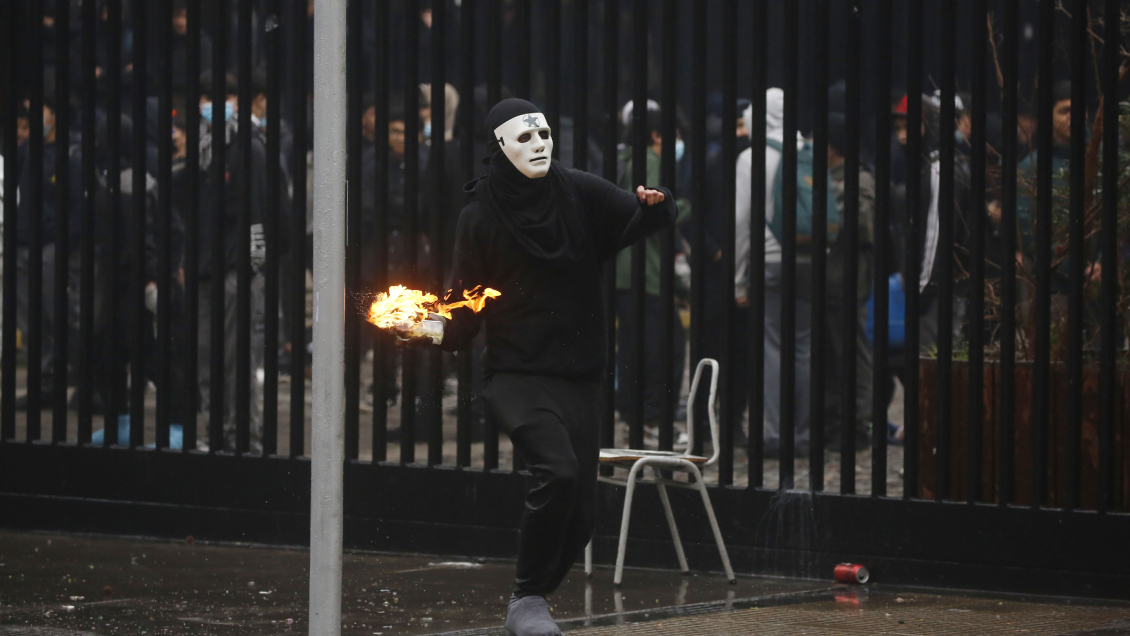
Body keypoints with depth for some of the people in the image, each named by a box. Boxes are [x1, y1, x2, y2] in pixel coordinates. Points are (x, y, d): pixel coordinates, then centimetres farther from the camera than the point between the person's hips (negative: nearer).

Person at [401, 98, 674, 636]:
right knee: (558, 471, -27)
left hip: (578, 377, 3)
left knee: (580, 516, 2)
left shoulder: (580, 194, 0)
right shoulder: (480, 217, -4)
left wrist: (652, 204, -22)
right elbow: (467, 302, 1)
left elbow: (639, 221, 0)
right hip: (517, 374, -3)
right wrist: (442, 331, -19)